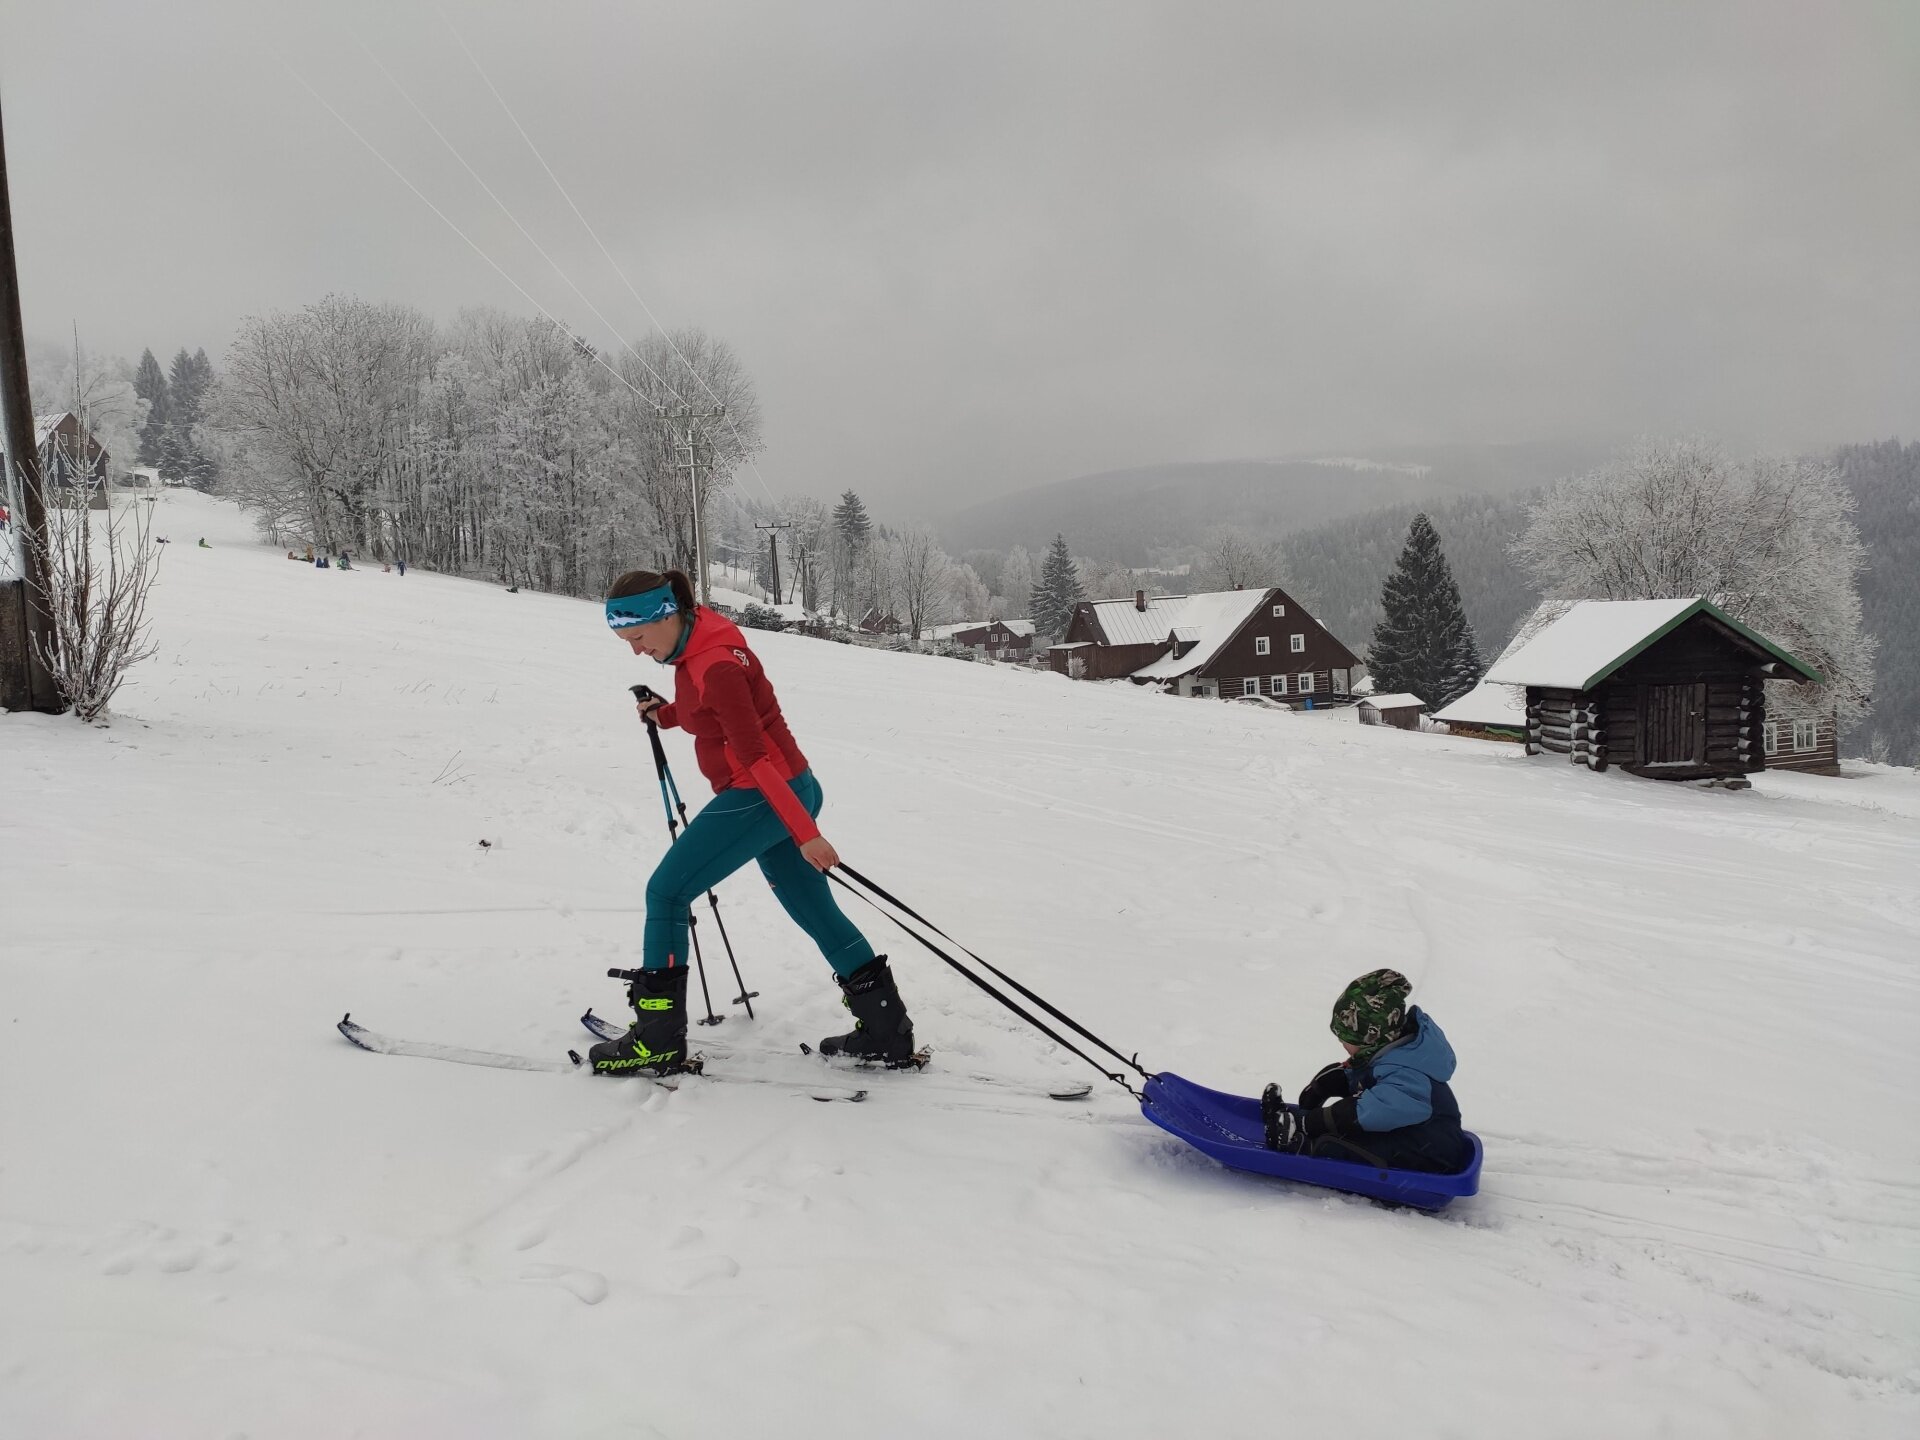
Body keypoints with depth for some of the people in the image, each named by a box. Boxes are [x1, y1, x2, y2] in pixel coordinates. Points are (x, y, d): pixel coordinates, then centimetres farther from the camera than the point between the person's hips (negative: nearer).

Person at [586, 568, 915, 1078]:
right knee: (814, 910, 14)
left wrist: (805, 834, -23)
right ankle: (887, 1033, 19)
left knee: (666, 892, -3)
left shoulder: (715, 666, -22)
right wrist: (666, 715, 6)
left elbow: (756, 757, -25)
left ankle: (658, 1040, 4)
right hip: (779, 796, 10)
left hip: (766, 798, -10)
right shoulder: (694, 646, 6)